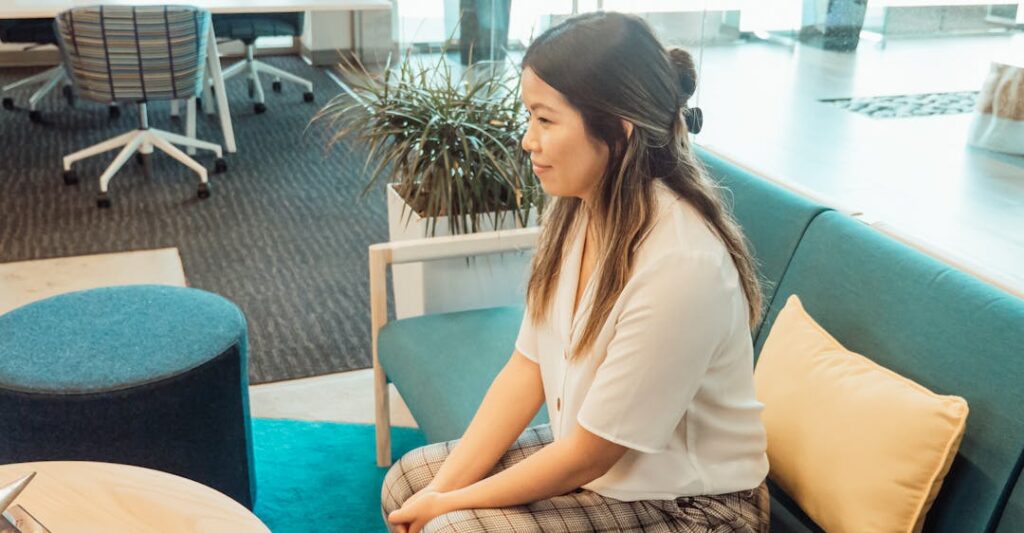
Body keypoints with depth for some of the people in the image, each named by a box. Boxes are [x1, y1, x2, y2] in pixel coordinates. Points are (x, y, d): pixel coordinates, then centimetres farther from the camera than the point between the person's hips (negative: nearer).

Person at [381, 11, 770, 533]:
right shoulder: (574, 208, -8)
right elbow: (527, 368, -2)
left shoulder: (680, 264, -32)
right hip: (589, 453, 7)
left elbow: (589, 455, -24)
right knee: (406, 482, 4)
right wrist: (442, 488, -8)